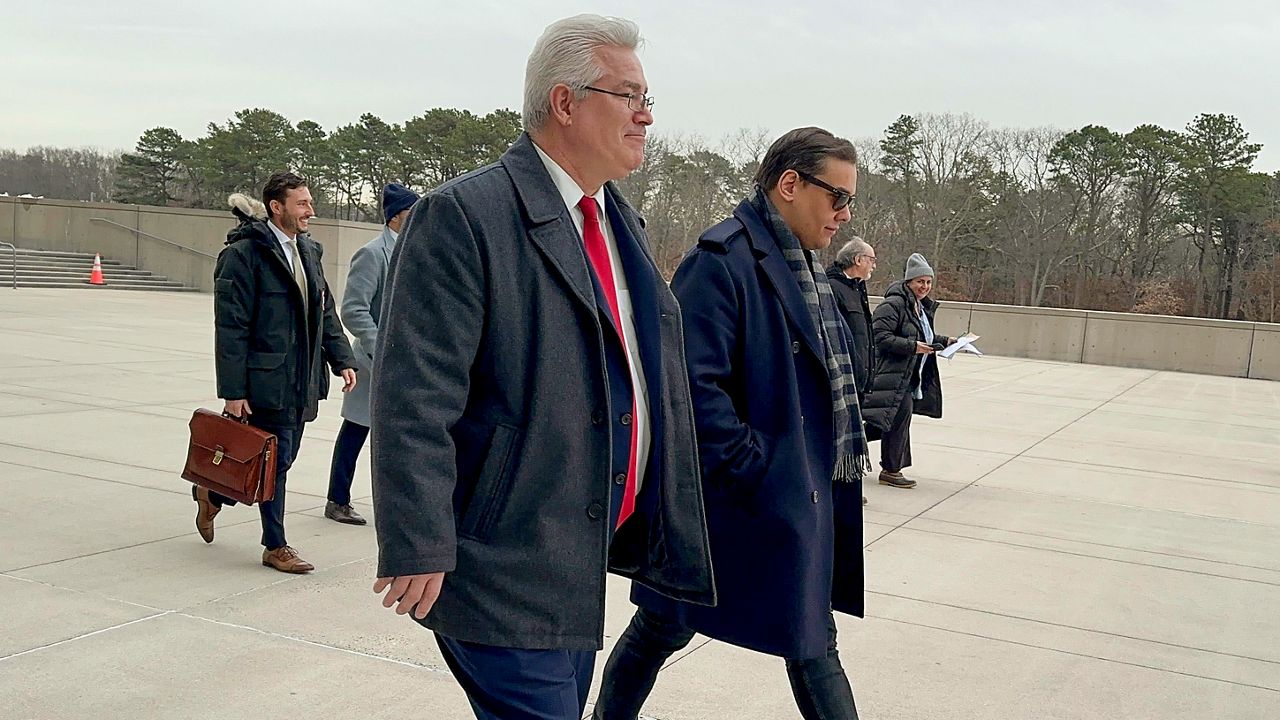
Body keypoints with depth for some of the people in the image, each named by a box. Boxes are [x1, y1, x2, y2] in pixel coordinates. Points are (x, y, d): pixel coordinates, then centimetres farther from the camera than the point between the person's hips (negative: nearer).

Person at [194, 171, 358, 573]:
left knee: (283, 458, 15)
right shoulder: (244, 254, -12)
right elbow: (230, 327, -14)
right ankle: (275, 547, 17)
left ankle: (212, 494, 40)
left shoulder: (308, 251, 13)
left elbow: (325, 313, 19)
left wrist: (342, 359, 7)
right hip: (266, 380, -8)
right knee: (275, 460, 1)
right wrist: (233, 392, -16)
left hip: (301, 381, 8)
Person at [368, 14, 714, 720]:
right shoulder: (463, 216, -15)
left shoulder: (621, 222, 13)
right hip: (503, 569, -8)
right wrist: (418, 549, -21)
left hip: (586, 556, 9)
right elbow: (413, 398, -19)